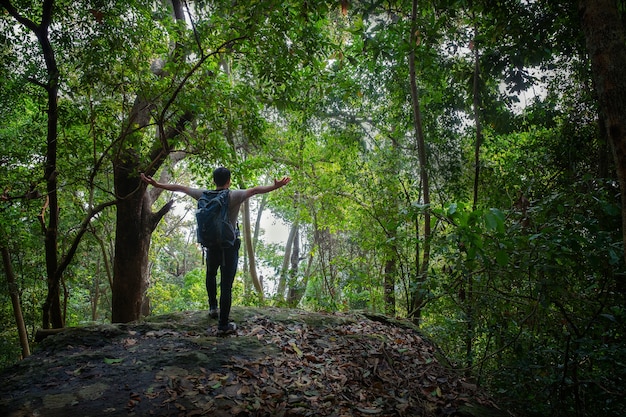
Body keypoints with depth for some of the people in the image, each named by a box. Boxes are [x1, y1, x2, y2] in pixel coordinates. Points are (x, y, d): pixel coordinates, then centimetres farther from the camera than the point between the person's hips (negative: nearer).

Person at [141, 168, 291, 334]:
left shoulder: (205, 195, -1)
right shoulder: (234, 196, -12)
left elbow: (180, 188, 7)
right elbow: (254, 190, -27)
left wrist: (157, 185, 15)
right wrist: (275, 187, -37)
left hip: (211, 245, 4)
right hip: (230, 246, -4)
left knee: (211, 275, 32)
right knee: (226, 286, 0)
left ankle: (213, 307, 35)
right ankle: (223, 324, 4)